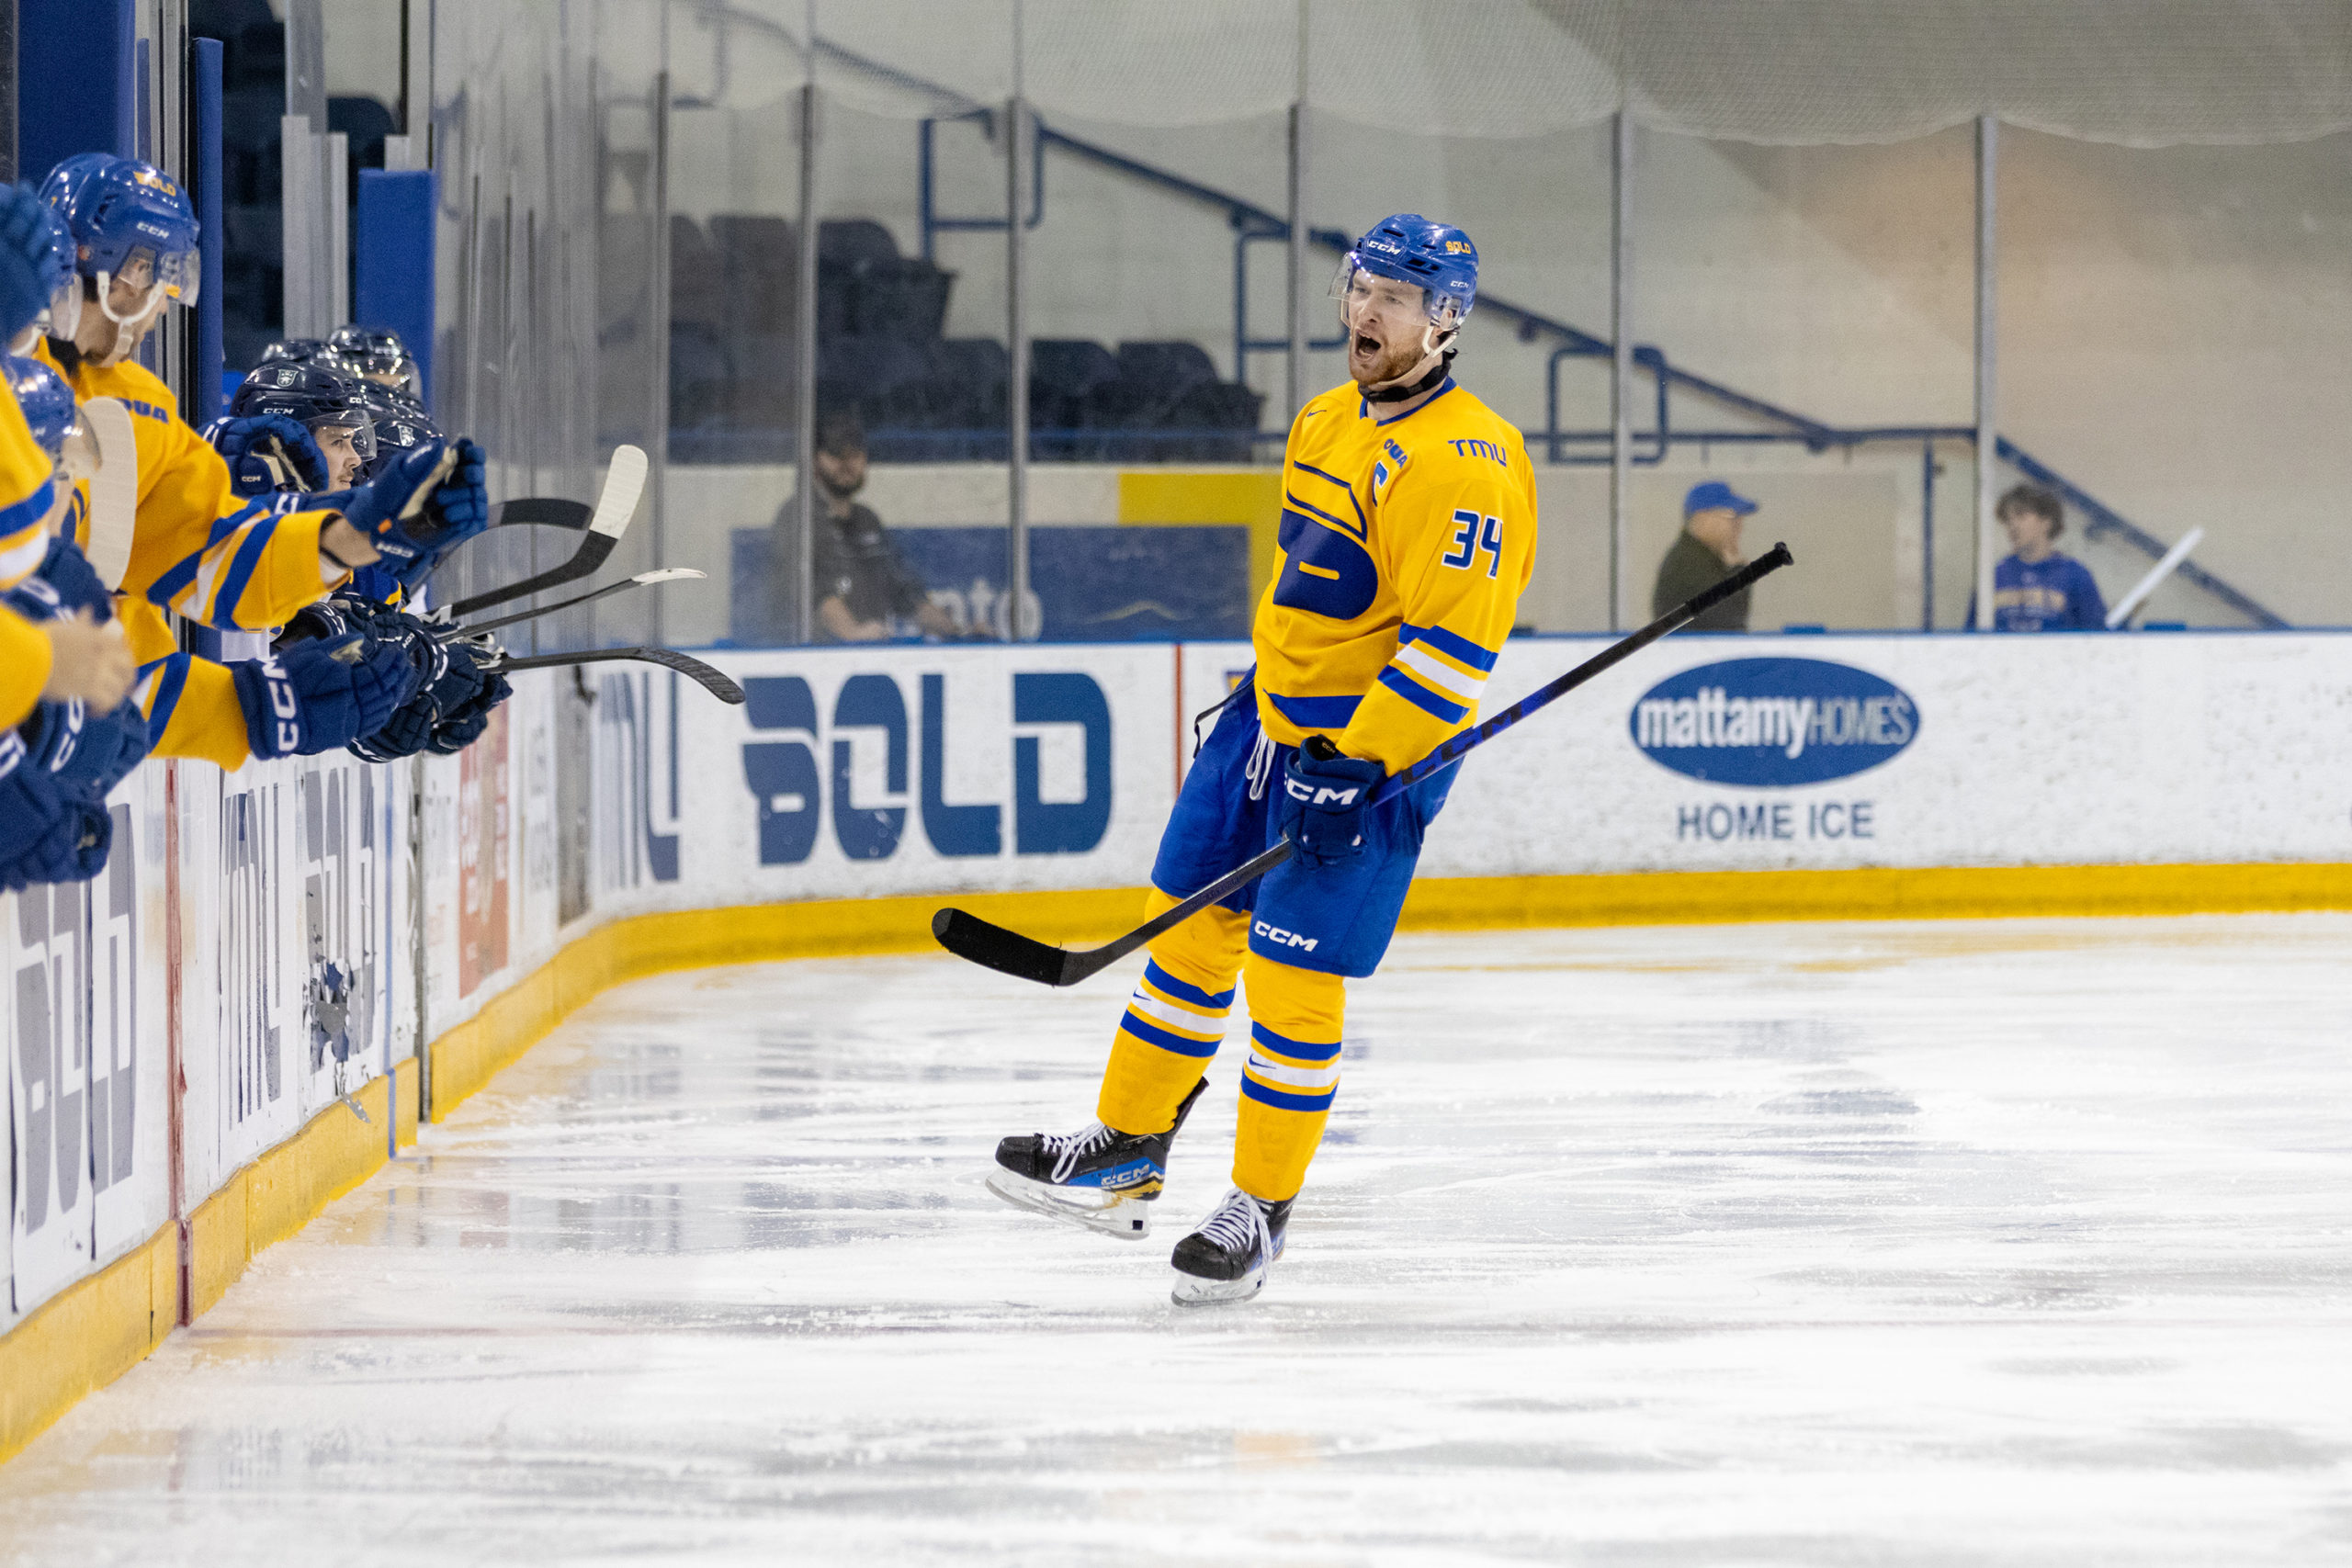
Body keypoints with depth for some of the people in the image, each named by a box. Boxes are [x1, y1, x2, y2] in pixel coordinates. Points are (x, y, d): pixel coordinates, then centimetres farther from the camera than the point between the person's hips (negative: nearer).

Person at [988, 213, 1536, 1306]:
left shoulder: (1461, 463, -20)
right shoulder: (1326, 423, 9)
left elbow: (1454, 642, -25)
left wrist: (1359, 764, -27)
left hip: (1379, 750, -8)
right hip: (1274, 720, 8)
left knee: (1293, 974, -7)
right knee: (1192, 928, 11)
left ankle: (1262, 1209, 6)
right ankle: (1125, 1153, 22)